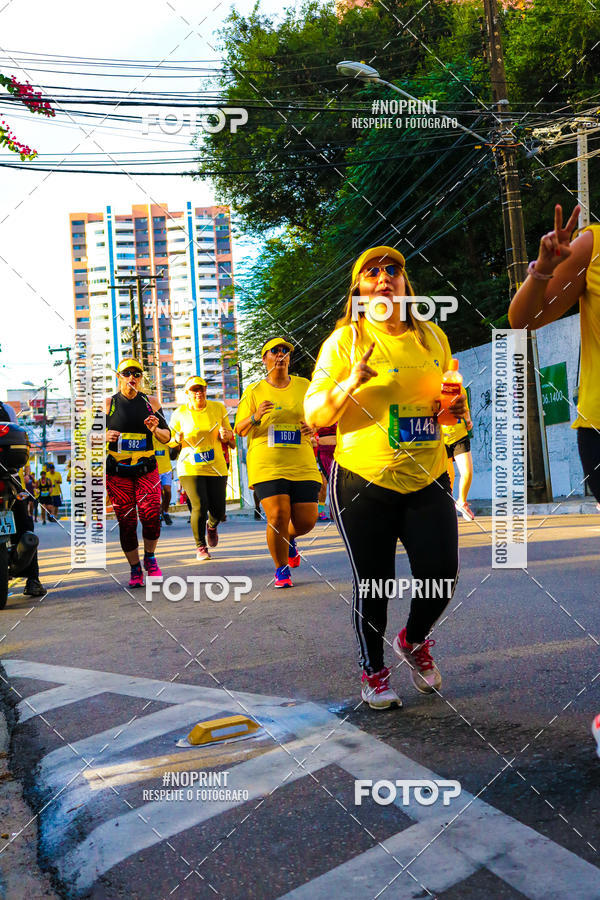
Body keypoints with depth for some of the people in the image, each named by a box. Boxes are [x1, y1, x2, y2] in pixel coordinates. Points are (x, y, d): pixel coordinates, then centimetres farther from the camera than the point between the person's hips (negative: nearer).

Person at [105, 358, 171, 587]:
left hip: (146, 469, 0)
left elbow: (167, 438, 9)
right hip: (117, 472, 0)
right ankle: (135, 569, 11)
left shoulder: (151, 403, 8)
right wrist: (106, 436, -16)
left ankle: (150, 558, 11)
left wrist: (156, 429, -12)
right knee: (126, 521, -3)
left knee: (151, 515, -14)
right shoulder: (109, 403, 5)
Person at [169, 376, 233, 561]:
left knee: (218, 510, 3)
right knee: (200, 506, -15)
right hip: (190, 468, -2)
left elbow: (229, 433, 12)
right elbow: (171, 440, 8)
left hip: (216, 467, 2)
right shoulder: (180, 413, -2)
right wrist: (178, 438, -15)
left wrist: (226, 434, -12)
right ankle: (200, 547, 6)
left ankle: (212, 526, 41)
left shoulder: (218, 408, 3)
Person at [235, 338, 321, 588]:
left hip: (302, 464, 2)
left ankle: (289, 539, 35)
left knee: (306, 520, -2)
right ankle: (281, 570, 9)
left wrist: (312, 427, -3)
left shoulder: (303, 386, 12)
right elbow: (239, 429, 3)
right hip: (267, 464, -2)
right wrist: (256, 417, -18)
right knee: (277, 518, -13)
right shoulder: (254, 391, 6)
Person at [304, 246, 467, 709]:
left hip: (428, 479, 4)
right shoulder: (345, 340, -4)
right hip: (364, 480, -4)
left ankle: (413, 641, 30)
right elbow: (313, 415, -7)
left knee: (442, 575, -1)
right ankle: (373, 670, 26)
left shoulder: (432, 337, 10)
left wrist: (456, 406, 0)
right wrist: (350, 384, -24)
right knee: (373, 583, 3)